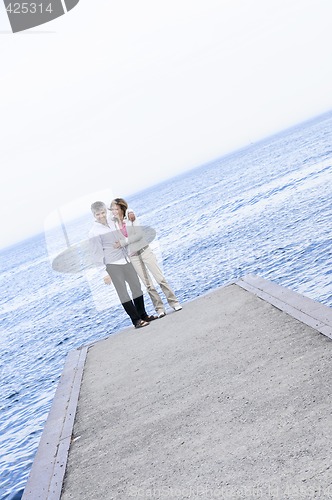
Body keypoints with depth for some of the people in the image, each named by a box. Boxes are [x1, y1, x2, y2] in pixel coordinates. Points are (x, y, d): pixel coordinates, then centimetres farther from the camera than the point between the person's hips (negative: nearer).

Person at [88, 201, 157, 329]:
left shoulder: (112, 222, 6)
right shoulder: (94, 233, -13)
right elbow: (96, 254, -13)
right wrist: (104, 272, -15)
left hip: (125, 260, 7)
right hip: (112, 265, -7)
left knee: (136, 287, 12)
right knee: (123, 293, -2)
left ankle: (143, 315, 25)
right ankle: (136, 320, 5)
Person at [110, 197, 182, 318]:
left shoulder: (131, 218, -5)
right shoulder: (114, 224, 3)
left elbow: (139, 234, -15)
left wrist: (123, 242, -15)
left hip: (144, 250, -2)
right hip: (133, 256, 3)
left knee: (160, 278, -1)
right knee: (148, 285, 4)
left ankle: (173, 302, 8)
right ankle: (159, 308, 10)